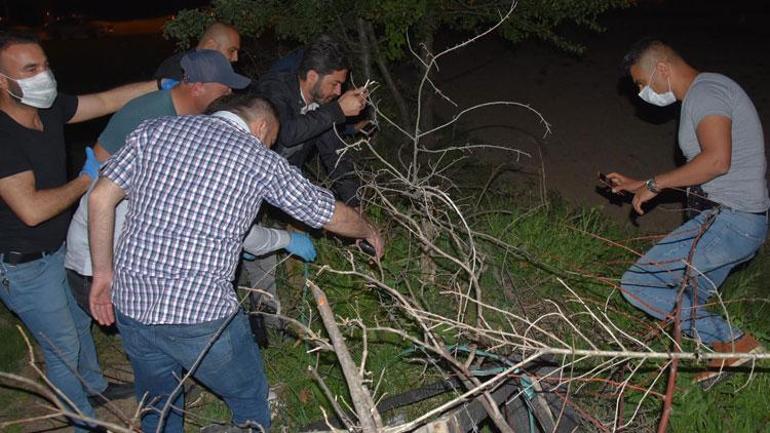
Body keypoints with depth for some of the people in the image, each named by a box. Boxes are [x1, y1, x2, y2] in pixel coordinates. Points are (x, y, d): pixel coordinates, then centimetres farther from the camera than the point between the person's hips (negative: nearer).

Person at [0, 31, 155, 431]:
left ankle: (94, 385, 53)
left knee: (80, 322, 27)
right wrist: (86, 180, -21)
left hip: (60, 248, 8)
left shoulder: (50, 109, -8)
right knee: (64, 347, 8)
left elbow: (108, 101, -1)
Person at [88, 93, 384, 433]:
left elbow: (101, 197, 3)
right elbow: (332, 215, 12)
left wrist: (103, 271, 13)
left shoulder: (155, 130, 9)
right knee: (250, 400, 20)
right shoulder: (262, 162, 2)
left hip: (130, 303, 4)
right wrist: (370, 232, 32)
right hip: (201, 312, -4)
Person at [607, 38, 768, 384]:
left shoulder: (705, 91, -13)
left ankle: (733, 343, -4)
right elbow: (698, 173, 24)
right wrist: (638, 185, 23)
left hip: (728, 222, -11)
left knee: (637, 284, -11)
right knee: (688, 304, 19)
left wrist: (654, 183, -17)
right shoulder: (704, 94, 20)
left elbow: (717, 159, -29)